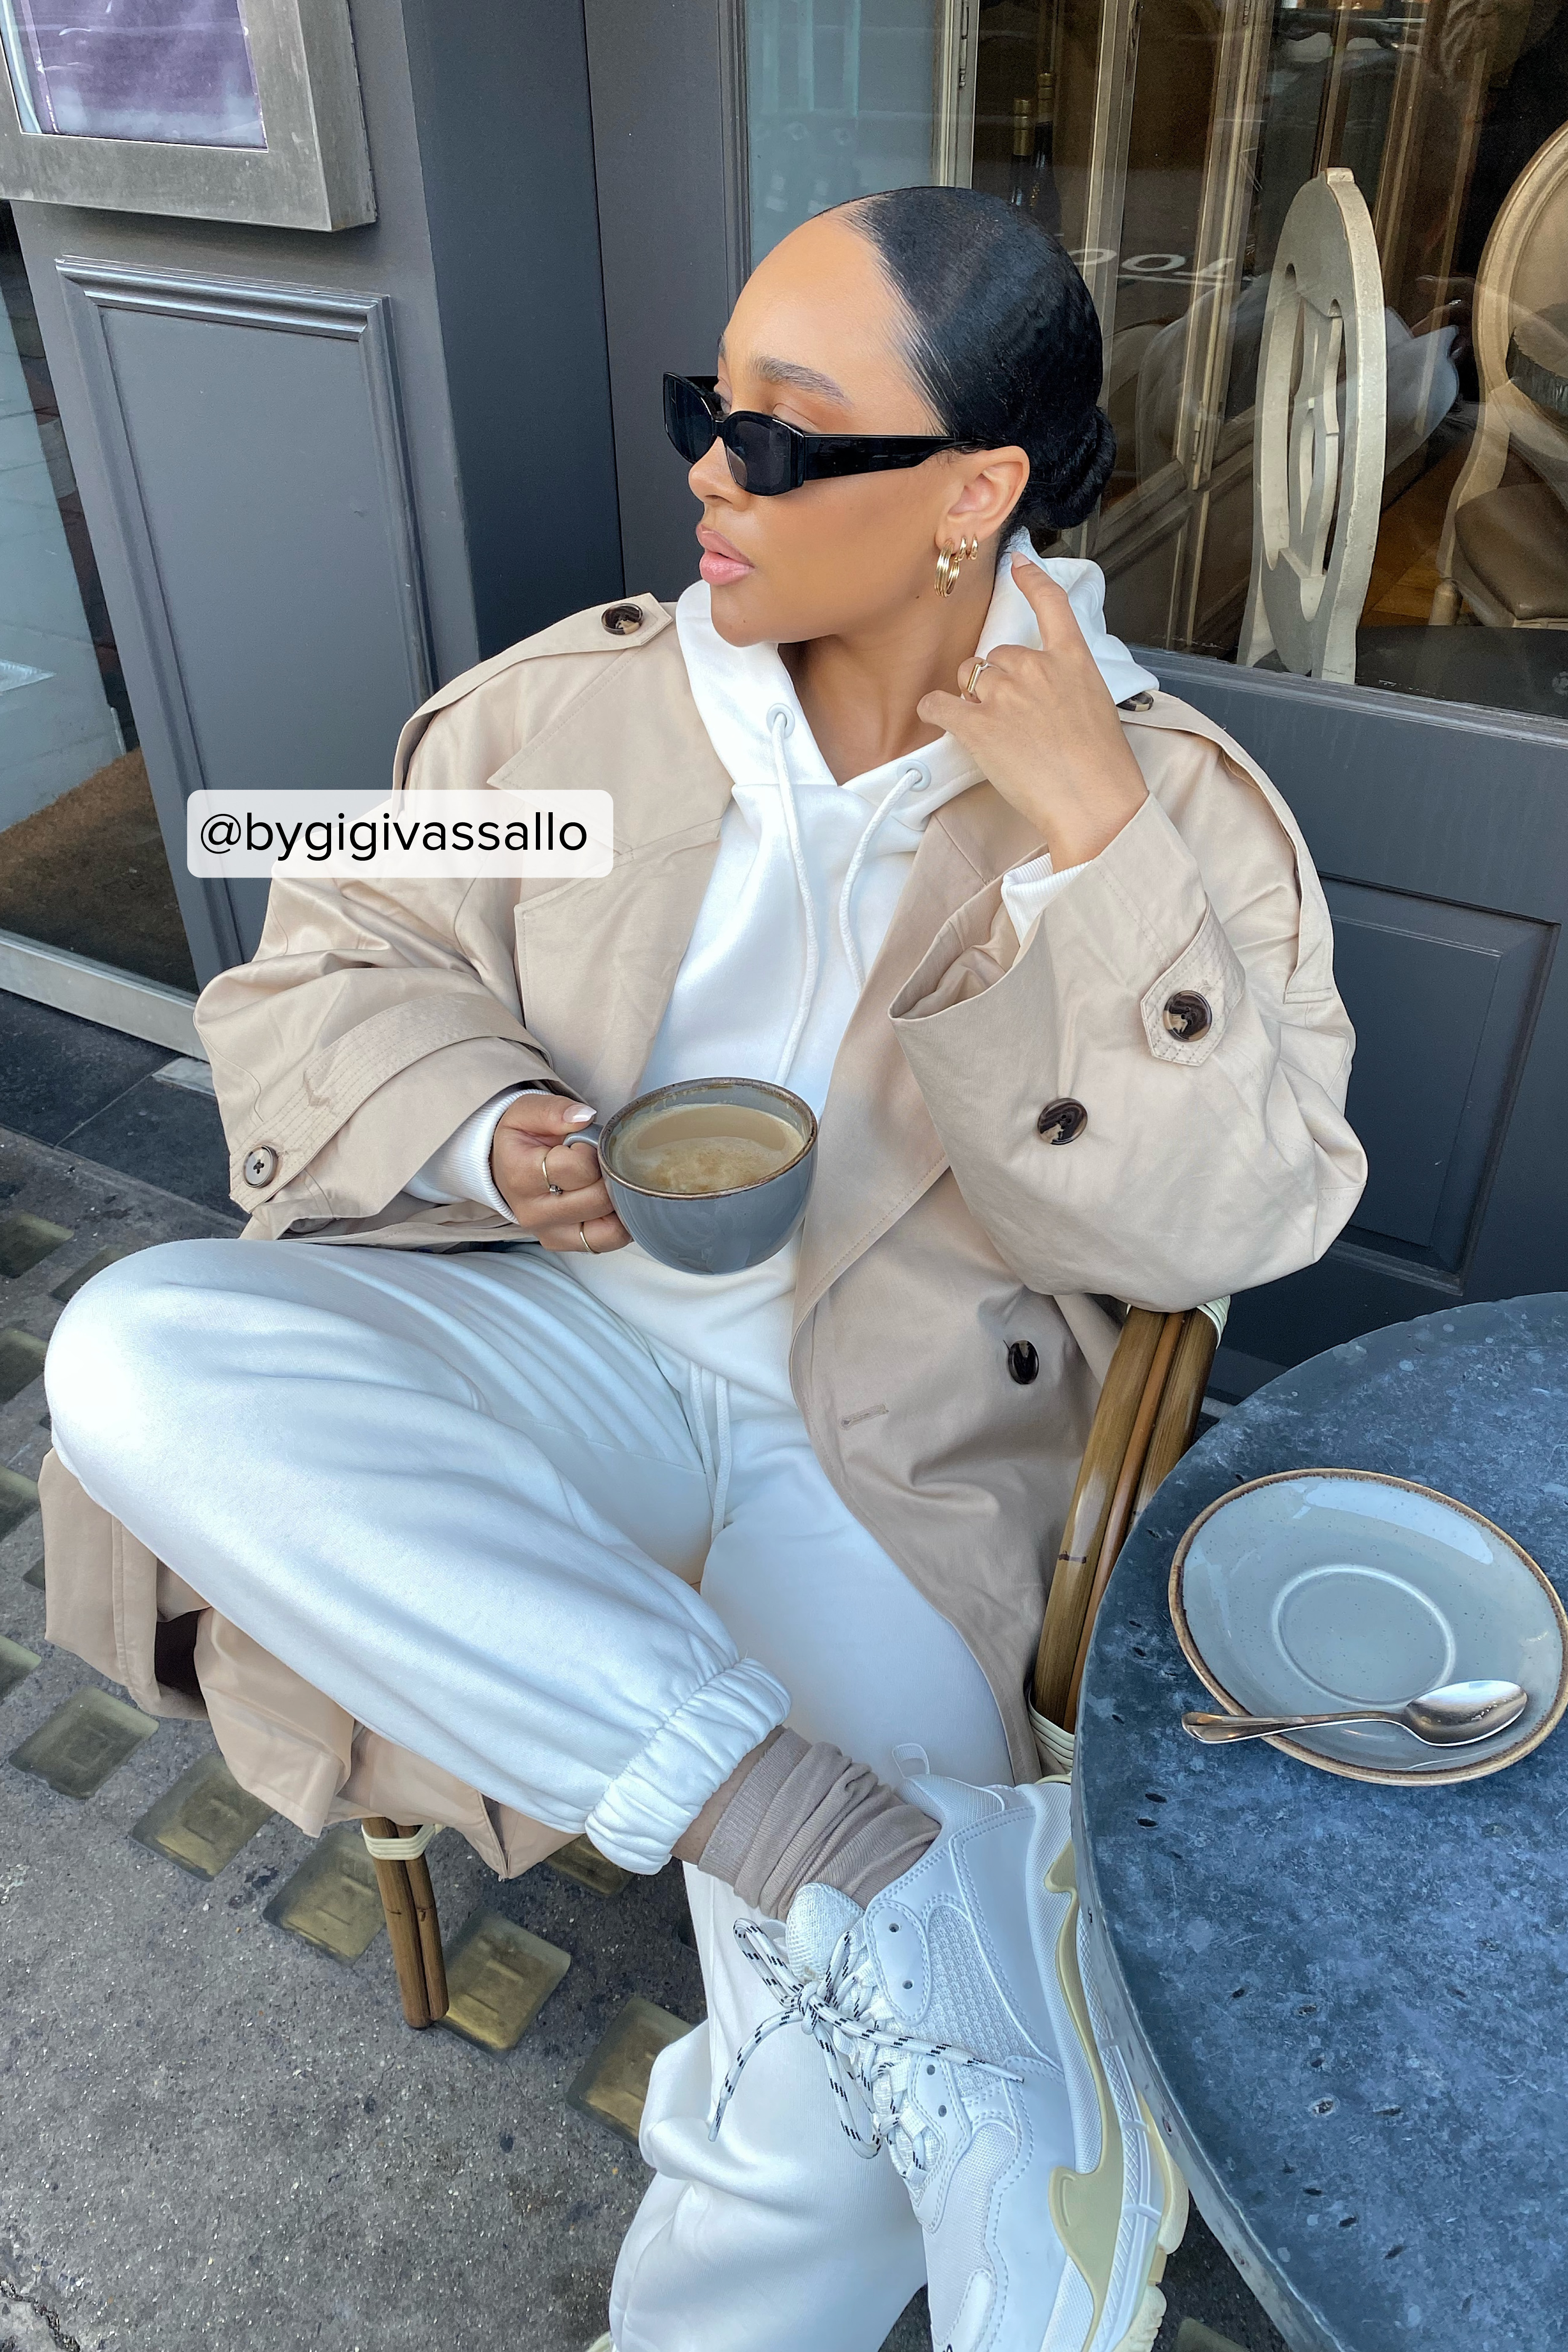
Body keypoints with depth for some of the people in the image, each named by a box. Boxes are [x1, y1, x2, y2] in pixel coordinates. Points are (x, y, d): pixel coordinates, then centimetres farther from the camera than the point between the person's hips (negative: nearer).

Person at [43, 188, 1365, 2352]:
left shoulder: (1178, 810, -3)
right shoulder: (573, 709, 2)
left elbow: (1215, 1228, -11)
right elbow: (320, 982, 7)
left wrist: (1084, 835, -20)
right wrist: (488, 1131, -14)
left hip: (893, 1443, -2)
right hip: (558, 1336, 3)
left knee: (833, 2137, -18)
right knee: (137, 1356, -26)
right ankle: (812, 1834, -28)